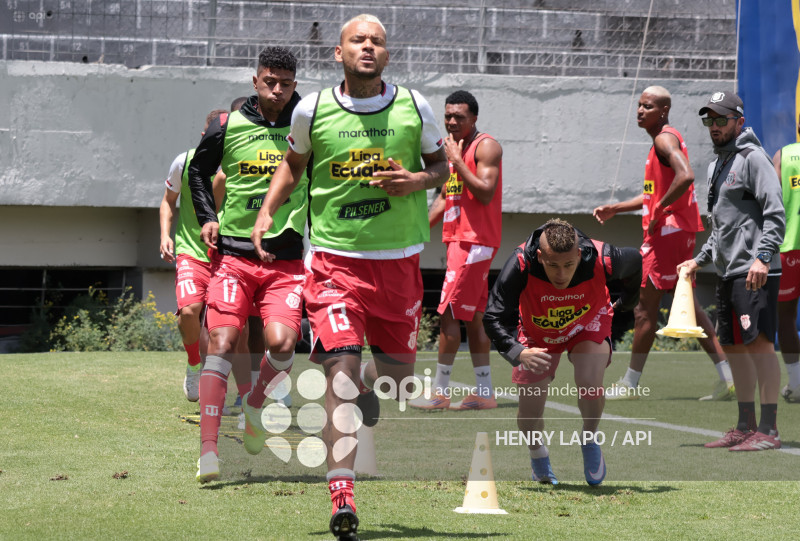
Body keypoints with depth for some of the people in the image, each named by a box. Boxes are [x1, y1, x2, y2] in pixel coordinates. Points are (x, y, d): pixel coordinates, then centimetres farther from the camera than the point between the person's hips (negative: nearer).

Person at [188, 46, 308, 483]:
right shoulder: (228, 128, 2)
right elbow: (197, 172, 20)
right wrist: (207, 217, 7)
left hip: (287, 259, 0)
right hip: (234, 254, 0)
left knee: (281, 341, -18)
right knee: (222, 341, -13)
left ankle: (255, 406, 14)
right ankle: (208, 447, -14)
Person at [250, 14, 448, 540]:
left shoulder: (414, 107, 0)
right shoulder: (312, 110, -1)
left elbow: (441, 163, 13)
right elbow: (293, 163, 17)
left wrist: (416, 181, -9)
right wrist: (267, 212, 4)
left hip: (399, 258, 2)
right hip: (335, 258, -2)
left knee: (401, 375, 10)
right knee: (340, 371, -15)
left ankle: (368, 379, 48)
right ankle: (342, 495, -17)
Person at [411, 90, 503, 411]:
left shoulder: (485, 147, -9)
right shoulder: (453, 147, 18)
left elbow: (486, 193, -21)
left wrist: (456, 160, -19)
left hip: (474, 242, -9)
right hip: (458, 240, 9)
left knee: (448, 313, -11)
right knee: (473, 318, 9)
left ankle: (440, 391, -8)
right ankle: (484, 392, 12)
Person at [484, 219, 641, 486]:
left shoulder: (602, 260, -34)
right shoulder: (520, 265, -38)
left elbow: (634, 260, -9)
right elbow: (494, 317, -30)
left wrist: (627, 301, 10)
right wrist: (517, 352, -48)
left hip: (589, 326, 0)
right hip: (536, 334, 0)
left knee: (590, 384, -28)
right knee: (529, 416, -6)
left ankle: (590, 440, 5)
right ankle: (538, 454, 31)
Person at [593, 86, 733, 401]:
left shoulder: (665, 139, -13)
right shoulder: (665, 140, 20)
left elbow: (686, 176, -31)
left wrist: (659, 210, -23)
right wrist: (615, 209, 24)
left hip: (668, 231, -11)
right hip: (680, 232, 11)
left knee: (644, 306, -4)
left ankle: (630, 384, 2)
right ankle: (727, 378, 6)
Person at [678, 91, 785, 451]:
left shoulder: (753, 158, -8)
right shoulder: (716, 166, 20)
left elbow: (775, 212, -17)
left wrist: (763, 257, -26)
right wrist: (699, 259, 24)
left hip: (755, 273, -10)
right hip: (727, 272, 10)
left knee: (759, 342, -12)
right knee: (733, 347, 11)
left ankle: (768, 431, -14)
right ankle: (745, 427, 18)